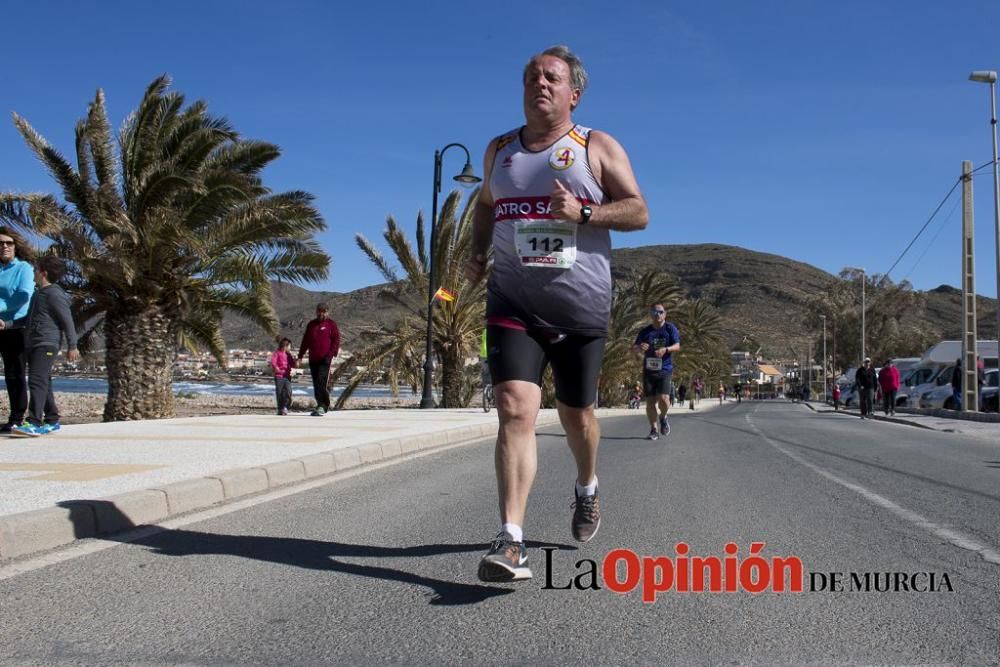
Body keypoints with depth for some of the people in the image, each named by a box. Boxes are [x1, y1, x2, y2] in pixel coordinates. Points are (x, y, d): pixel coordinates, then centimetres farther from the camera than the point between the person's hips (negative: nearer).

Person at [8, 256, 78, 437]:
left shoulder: (54, 294, -10)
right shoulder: (38, 294, 20)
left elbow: (67, 321, -12)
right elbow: (28, 320, 28)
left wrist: (72, 346, -13)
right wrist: (6, 325, 17)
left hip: (46, 344, -10)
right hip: (33, 344, 10)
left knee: (37, 381, -17)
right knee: (43, 383, 11)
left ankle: (34, 423, -23)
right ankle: (51, 421, 18)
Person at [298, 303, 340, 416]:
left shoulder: (331, 324, 3)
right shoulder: (311, 325, 17)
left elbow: (336, 340, -2)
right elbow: (305, 341, 21)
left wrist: (332, 354, -14)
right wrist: (300, 356, 16)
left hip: (325, 359, -5)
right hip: (313, 359, 5)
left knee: (322, 382, -16)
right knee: (316, 384, 7)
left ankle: (322, 406, -15)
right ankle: (321, 406, 14)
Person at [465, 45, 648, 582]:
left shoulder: (597, 147, 3)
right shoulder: (499, 150, 13)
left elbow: (638, 212, -2)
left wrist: (582, 213, -19)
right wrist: (477, 253, 10)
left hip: (581, 306, -1)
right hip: (513, 303, 1)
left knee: (576, 415, 12)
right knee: (515, 409, -17)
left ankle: (587, 489, 44)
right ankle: (510, 541, -21)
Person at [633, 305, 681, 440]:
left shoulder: (670, 328, 2)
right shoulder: (645, 331, 9)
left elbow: (677, 346, -7)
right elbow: (633, 348, 7)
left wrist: (665, 349, -27)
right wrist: (639, 348, -17)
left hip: (665, 370, -2)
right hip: (649, 370, 2)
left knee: (663, 398, -15)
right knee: (650, 401, 0)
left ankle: (663, 418, 17)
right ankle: (653, 430, 12)